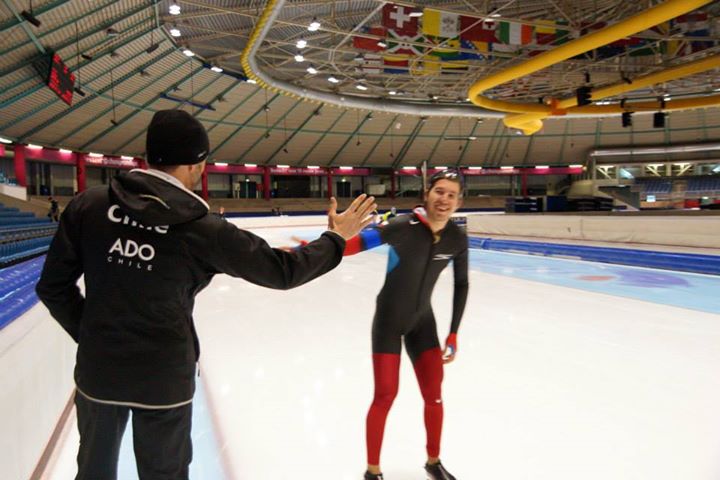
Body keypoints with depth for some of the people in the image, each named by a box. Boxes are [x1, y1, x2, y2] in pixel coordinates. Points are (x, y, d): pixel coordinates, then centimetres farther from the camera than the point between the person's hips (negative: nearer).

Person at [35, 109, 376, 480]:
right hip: (164, 379, -3)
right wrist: (335, 239, 3)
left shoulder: (87, 205, -9)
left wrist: (90, 334, 12)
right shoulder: (203, 229, -18)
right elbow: (283, 271, -11)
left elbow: (54, 286, -3)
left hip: (97, 370, 4)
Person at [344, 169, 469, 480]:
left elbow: (461, 285, 3)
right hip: (389, 319, -5)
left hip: (422, 320, 5)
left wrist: (453, 335, 3)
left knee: (433, 394, 10)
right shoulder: (404, 226, -27)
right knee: (385, 395, -2)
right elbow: (363, 241, -43)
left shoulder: (457, 239, -10)